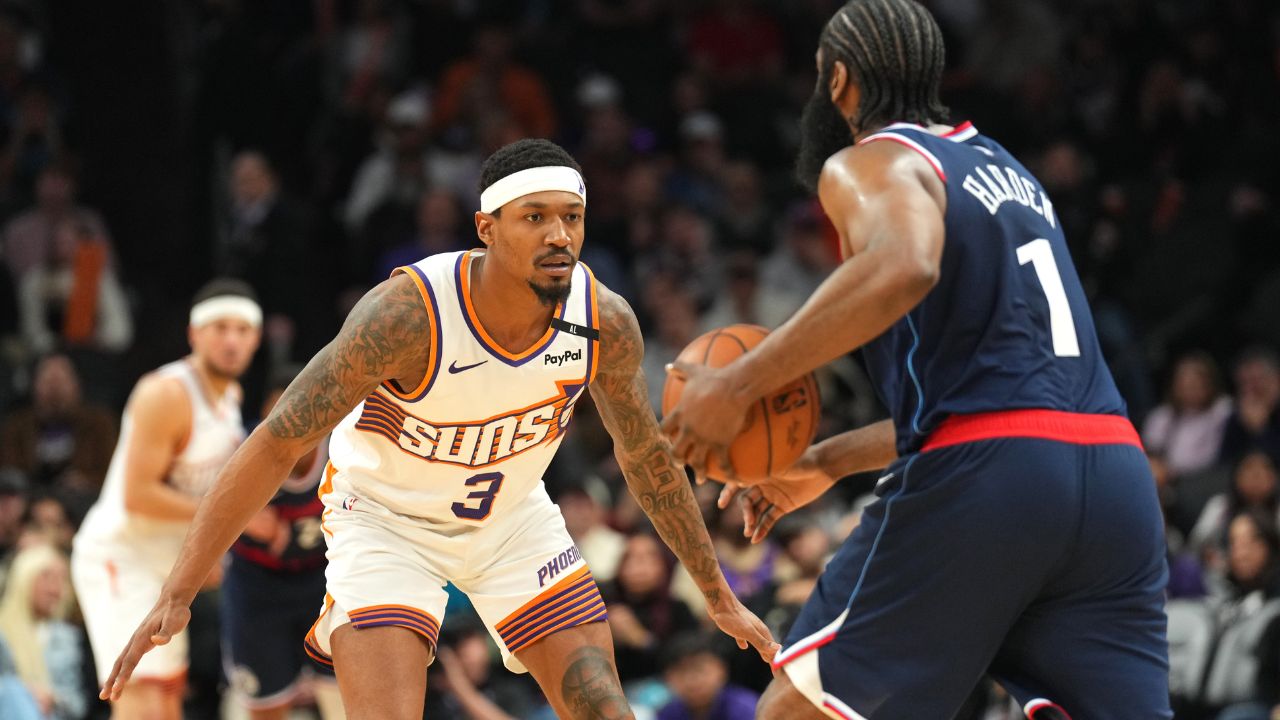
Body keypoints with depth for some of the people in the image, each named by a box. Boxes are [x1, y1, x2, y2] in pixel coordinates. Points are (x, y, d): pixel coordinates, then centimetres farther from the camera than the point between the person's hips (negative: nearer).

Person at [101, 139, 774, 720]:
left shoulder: (607, 325, -20)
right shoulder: (407, 313, -34)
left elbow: (647, 457, 0)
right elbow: (276, 445, -30)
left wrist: (717, 595, 9)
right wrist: (177, 595, -33)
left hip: (512, 518, 4)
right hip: (386, 519, -4)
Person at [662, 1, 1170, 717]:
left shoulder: (869, 162, 3)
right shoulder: (1007, 171, 28)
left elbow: (903, 267, -22)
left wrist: (740, 384, -17)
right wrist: (826, 462, 40)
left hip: (981, 478, -7)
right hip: (1114, 476, 7)